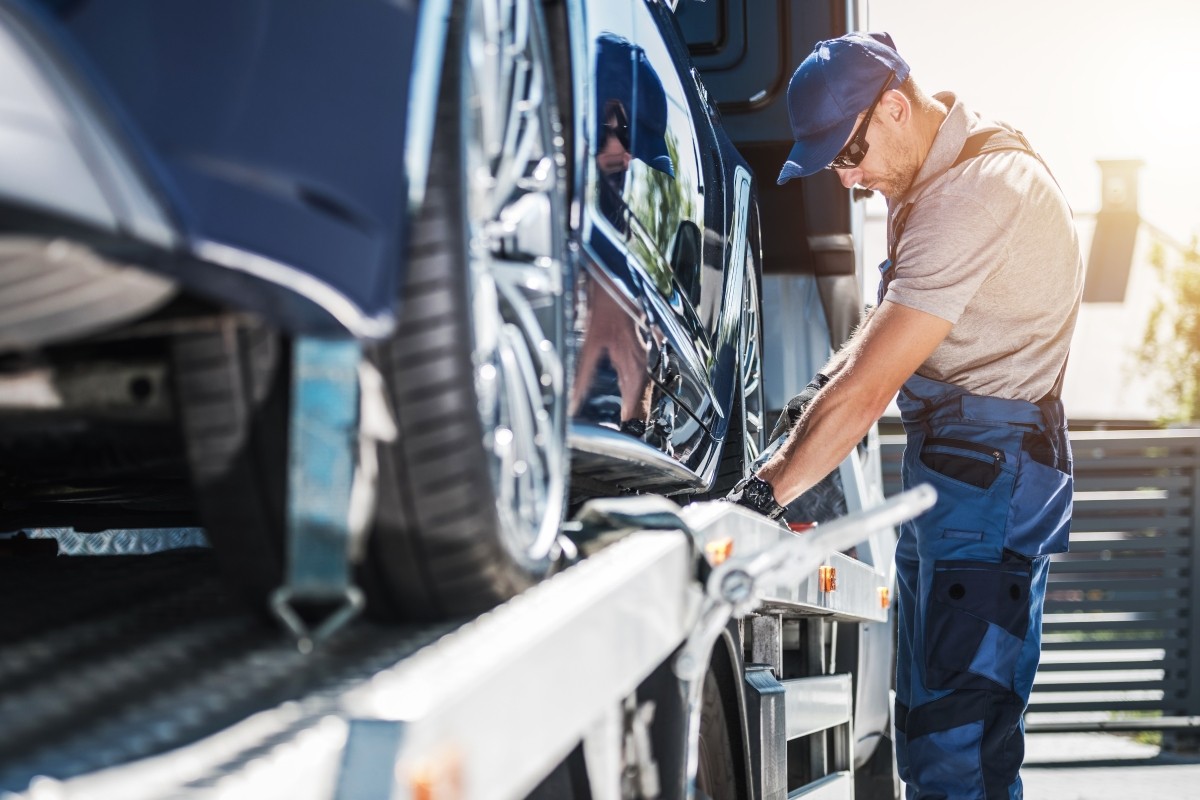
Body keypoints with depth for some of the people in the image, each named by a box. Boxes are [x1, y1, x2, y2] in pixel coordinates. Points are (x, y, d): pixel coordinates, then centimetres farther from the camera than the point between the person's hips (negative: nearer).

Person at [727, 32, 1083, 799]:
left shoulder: (974, 196, -23)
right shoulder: (935, 176, 10)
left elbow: (870, 388, -26)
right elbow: (895, 317, 23)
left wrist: (762, 494, -23)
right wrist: (826, 389, 5)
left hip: (990, 472, -11)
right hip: (944, 466, 11)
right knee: (925, 729, 15)